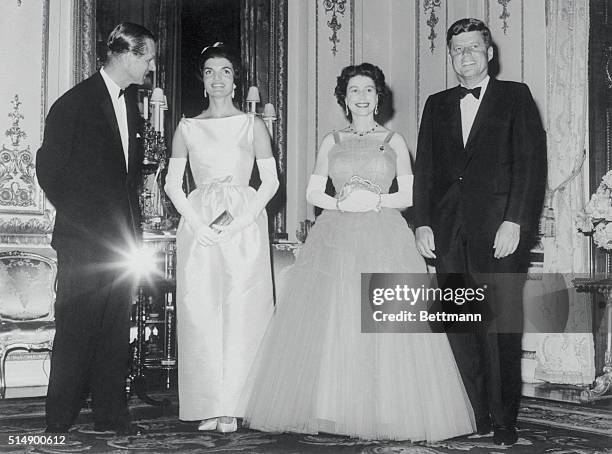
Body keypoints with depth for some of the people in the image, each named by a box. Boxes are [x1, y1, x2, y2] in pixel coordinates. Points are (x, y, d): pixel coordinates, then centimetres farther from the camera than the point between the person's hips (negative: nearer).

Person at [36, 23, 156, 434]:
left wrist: (133, 224, 11)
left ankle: (111, 412, 16)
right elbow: (49, 169, -6)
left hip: (122, 238, 6)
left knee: (117, 329, 8)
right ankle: (60, 419, 9)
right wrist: (78, 215, -3)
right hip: (84, 241, -6)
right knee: (76, 328, -1)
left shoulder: (131, 101, 13)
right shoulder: (74, 104, -8)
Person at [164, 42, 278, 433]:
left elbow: (271, 181, 2)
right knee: (200, 312, -3)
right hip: (199, 226, 2)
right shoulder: (188, 127, 12)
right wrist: (197, 223, -7)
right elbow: (173, 184, 8)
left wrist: (240, 222, -10)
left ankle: (233, 407, 0)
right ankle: (208, 406, 4)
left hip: (244, 225, -1)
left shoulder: (252, 125, 7)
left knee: (241, 313, -6)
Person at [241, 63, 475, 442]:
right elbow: (313, 193, 9)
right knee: (329, 324, -3)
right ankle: (331, 411, 6)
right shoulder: (331, 142, 13)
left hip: (384, 238, -1)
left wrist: (375, 201, -12)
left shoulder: (395, 141, 9)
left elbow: (409, 195, 4)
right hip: (335, 238, 2)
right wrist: (340, 203, -10)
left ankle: (386, 413, 2)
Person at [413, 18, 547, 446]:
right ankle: (477, 414, 11)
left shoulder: (515, 97, 6)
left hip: (498, 228, -3)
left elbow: (532, 162, -3)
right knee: (460, 327, 2)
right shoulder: (437, 105, 17)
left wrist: (514, 222, -12)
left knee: (500, 326, -2)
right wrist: (422, 223, 3)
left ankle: (504, 419, 8)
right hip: (448, 231, 4)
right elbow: (425, 168, 14)